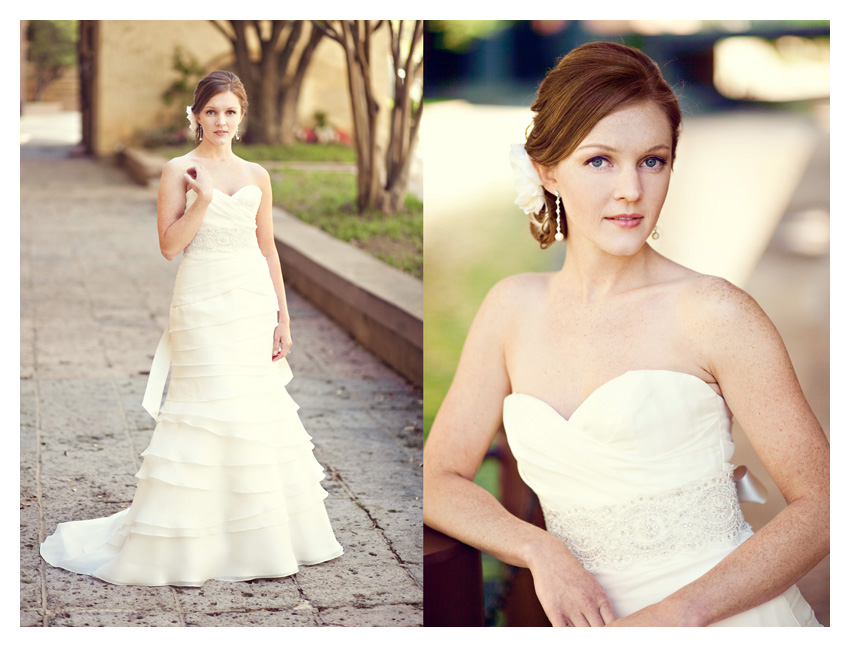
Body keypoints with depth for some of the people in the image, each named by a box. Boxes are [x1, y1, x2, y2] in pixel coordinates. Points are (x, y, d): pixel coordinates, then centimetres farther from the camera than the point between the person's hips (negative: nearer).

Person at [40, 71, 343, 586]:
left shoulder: (257, 176, 10)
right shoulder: (179, 171, 0)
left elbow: (268, 249, 12)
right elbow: (169, 245, -7)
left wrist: (283, 317, 7)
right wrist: (203, 198, -17)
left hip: (254, 298, 4)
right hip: (203, 301, -4)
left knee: (260, 413, 6)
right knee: (207, 413, -6)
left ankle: (261, 537, 20)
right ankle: (185, 545, 5)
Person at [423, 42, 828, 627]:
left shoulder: (715, 314, -5)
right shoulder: (513, 309, 8)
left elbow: (822, 503, -5)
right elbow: (440, 477, 10)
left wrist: (678, 612, -15)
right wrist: (541, 549, -8)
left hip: (729, 621, -2)